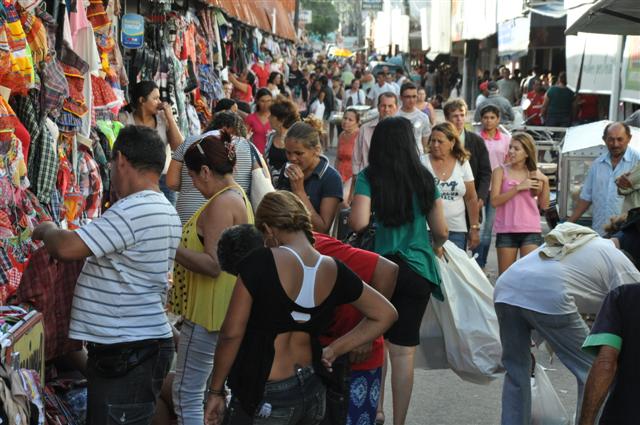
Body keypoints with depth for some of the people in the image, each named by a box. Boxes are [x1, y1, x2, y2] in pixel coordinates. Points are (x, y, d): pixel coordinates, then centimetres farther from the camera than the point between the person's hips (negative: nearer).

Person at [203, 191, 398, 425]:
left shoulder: (260, 263, -16)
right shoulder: (334, 271, -1)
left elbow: (232, 334, -15)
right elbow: (386, 313, 11)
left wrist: (215, 392, -3)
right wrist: (334, 350, 10)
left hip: (265, 398, -6)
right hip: (312, 394, 6)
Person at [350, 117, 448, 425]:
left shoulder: (368, 177, -5)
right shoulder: (424, 178, 2)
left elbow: (358, 222, -17)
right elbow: (441, 231, 4)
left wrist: (352, 213, 5)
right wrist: (435, 246, 26)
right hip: (417, 270, 1)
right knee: (403, 351, 4)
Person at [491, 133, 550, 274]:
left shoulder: (534, 173, 8)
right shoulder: (501, 171, 2)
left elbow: (544, 205, 7)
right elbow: (494, 201, -10)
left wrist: (545, 181, -4)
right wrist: (518, 187, -15)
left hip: (530, 230, 1)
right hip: (506, 231, -1)